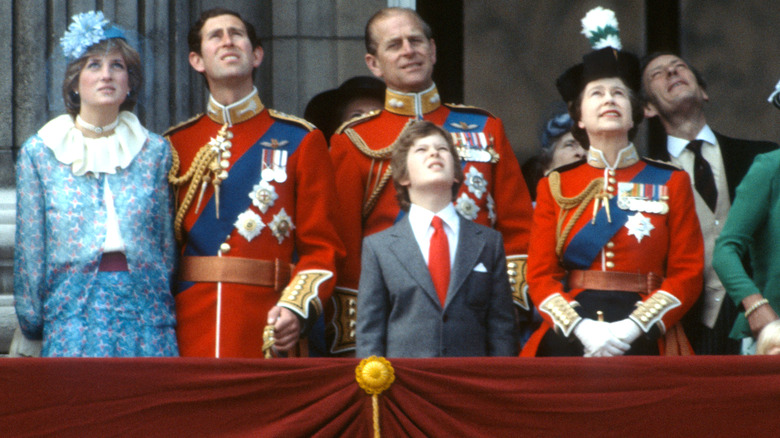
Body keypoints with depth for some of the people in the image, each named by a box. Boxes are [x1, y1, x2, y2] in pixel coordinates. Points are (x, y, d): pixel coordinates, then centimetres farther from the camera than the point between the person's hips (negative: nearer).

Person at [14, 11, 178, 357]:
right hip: (75, 310, -1)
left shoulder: (155, 151, 10)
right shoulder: (39, 152, 7)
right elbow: (29, 247, 8)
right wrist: (32, 319, 6)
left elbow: (168, 241, 13)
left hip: (145, 308, 1)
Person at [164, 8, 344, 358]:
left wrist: (296, 307, -14)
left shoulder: (301, 141, 7)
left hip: (268, 328, -2)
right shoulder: (174, 146, 12)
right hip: (189, 333, 2)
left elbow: (321, 245, 2)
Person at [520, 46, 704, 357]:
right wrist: (582, 329, -12)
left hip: (645, 342, 0)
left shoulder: (672, 183, 9)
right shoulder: (555, 186, 11)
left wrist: (632, 328, -12)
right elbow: (540, 275, 5)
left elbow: (688, 273, 2)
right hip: (568, 342, 1)